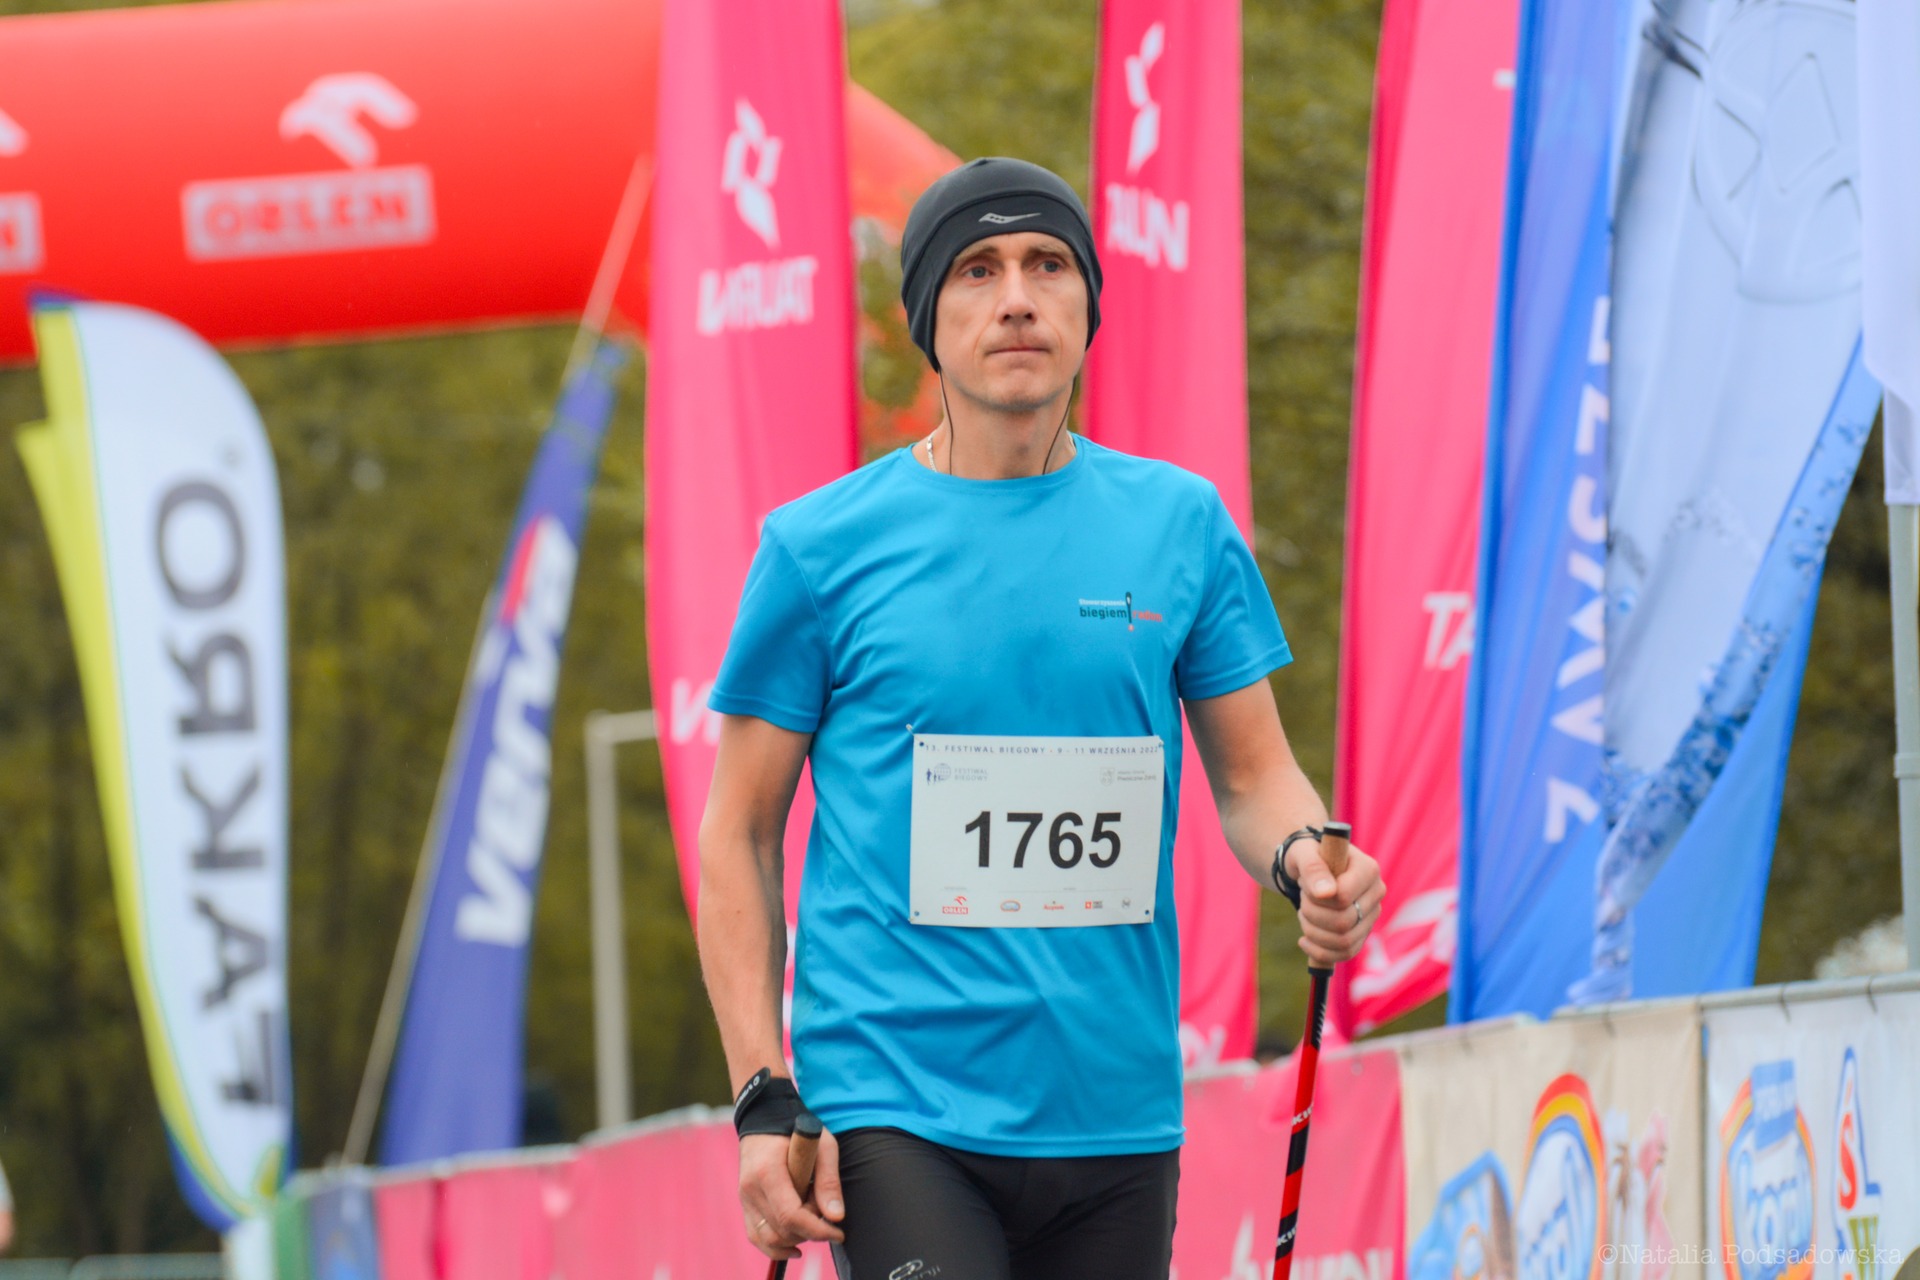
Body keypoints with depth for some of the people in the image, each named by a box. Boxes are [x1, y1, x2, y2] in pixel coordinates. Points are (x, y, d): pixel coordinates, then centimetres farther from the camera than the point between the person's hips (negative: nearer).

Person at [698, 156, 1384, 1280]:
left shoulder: (1182, 523, 8)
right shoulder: (823, 545, 1)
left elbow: (1251, 769, 13)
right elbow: (739, 835, 4)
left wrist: (1304, 857, -12)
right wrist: (764, 1102, -6)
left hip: (1117, 1116, 3)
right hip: (896, 1110, -3)